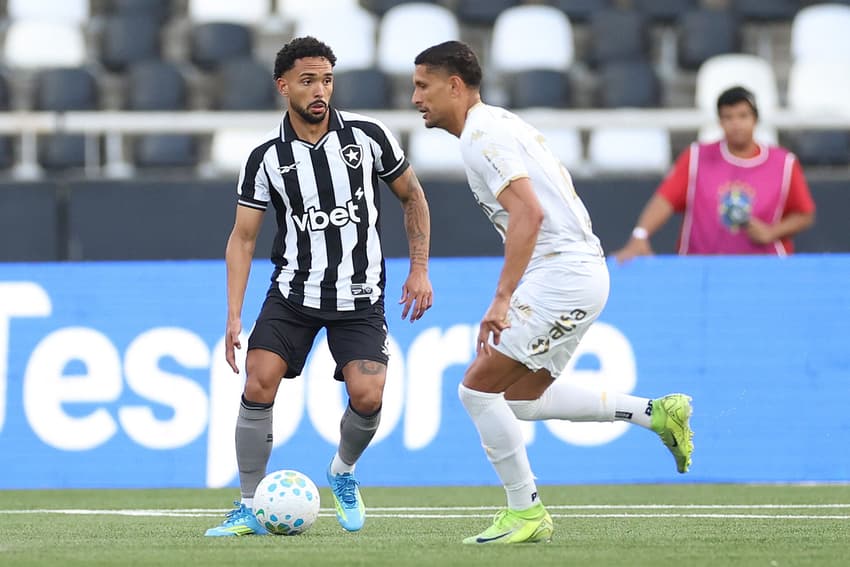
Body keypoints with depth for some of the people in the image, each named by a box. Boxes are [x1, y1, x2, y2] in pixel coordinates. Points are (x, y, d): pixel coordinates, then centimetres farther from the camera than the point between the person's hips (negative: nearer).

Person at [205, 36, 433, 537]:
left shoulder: (368, 135, -5)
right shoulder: (266, 158, -4)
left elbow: (412, 196, 9)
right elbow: (243, 237, 1)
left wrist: (420, 269, 3)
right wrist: (234, 316, -6)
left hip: (360, 297, -1)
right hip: (293, 292, 1)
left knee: (367, 397, -16)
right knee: (258, 385, -16)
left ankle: (344, 473, 18)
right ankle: (250, 509, -5)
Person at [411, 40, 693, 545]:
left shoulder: (482, 137, -14)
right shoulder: (503, 122, 17)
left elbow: (530, 213, -25)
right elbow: (562, 190, 24)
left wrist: (502, 299, -28)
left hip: (561, 277, -11)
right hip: (581, 268, 11)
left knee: (478, 388, -8)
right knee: (522, 397, 17)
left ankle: (526, 514, -1)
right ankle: (655, 413, 15)